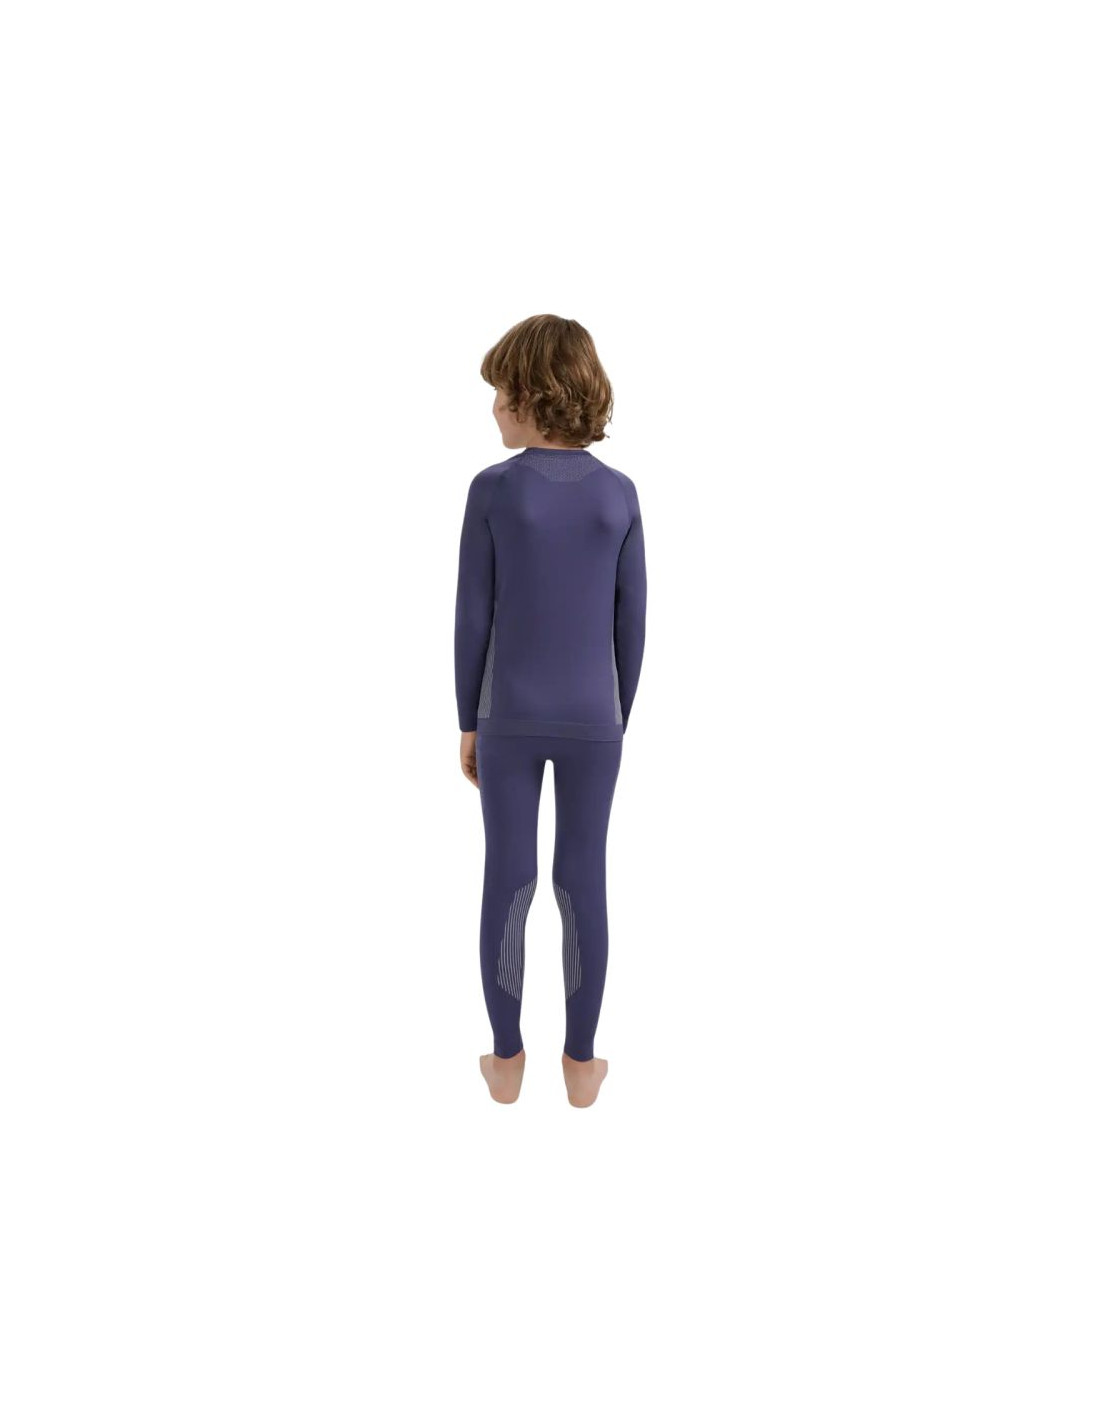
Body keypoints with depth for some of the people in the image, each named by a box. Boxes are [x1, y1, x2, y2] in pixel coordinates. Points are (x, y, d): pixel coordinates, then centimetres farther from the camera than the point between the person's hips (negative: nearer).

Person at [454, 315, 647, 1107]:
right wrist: (618, 722, 10)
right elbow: (629, 625, -2)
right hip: (590, 720, 1)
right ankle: (580, 1062, 17)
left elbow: (473, 620, -9)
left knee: (509, 881, 9)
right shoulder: (619, 496, -6)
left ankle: (507, 1059, 17)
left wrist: (467, 724, 3)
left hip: (511, 717, -1)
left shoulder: (492, 491, -12)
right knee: (584, 885, 9)